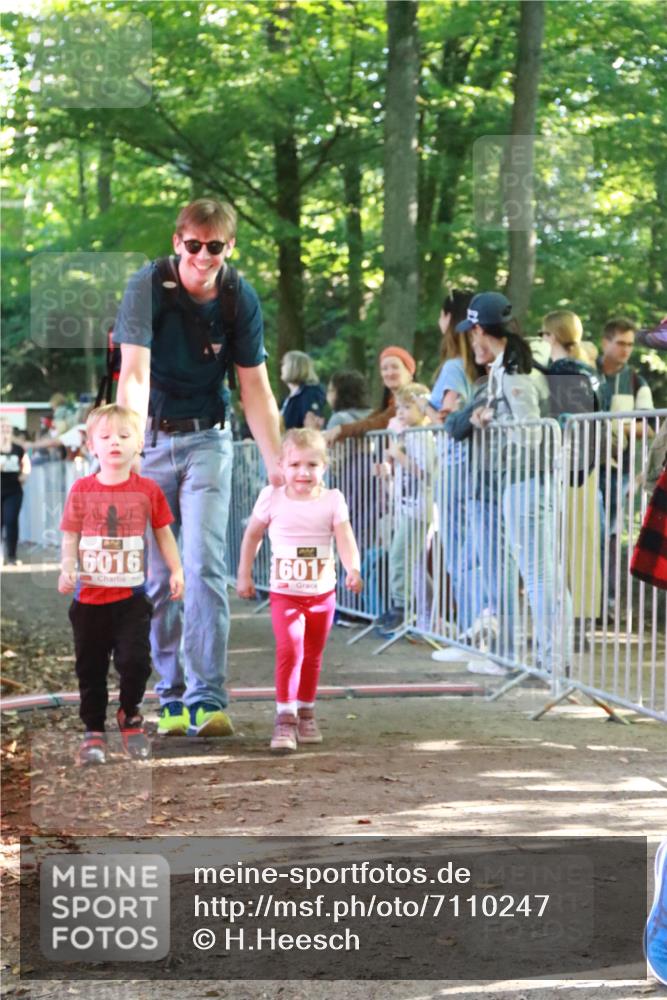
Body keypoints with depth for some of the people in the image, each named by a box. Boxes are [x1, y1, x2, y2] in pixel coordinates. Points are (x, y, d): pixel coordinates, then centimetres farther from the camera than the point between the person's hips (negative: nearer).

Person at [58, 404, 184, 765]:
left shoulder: (148, 490, -2)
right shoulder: (82, 490, -3)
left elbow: (163, 533, 6)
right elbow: (71, 536, 0)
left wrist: (176, 570, -1)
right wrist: (67, 569, -15)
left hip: (132, 596, -1)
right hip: (89, 596, 1)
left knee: (135, 660, -7)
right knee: (91, 667, 7)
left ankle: (130, 715, 20)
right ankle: (93, 731, 20)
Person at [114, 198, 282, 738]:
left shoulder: (241, 298, -6)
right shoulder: (148, 286, -15)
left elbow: (255, 387, -1)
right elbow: (135, 372, -24)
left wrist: (276, 461, -7)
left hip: (207, 439, 1)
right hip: (150, 436, -1)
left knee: (206, 566, -12)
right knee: (156, 575, 2)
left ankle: (206, 699, -15)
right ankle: (171, 696, 13)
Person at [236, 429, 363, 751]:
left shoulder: (332, 500, -6)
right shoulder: (272, 498, -5)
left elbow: (345, 540, -16)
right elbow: (253, 535, 9)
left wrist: (353, 569, -34)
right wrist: (244, 575, 10)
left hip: (322, 593, 2)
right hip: (285, 592, -2)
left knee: (312, 656, 14)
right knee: (289, 649, -20)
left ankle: (306, 713, 30)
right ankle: (285, 718, -17)